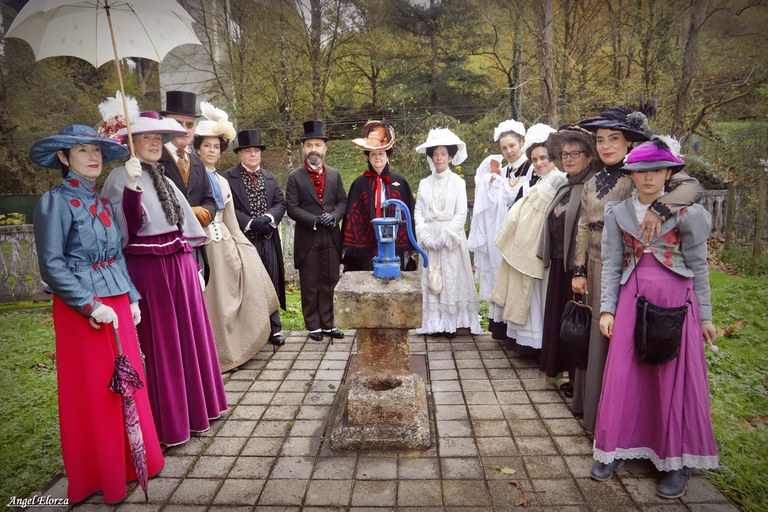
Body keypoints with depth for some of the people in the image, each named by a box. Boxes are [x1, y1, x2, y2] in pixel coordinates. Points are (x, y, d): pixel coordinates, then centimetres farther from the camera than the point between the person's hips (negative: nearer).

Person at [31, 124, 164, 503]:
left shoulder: (103, 201, 11)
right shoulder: (54, 201, -9)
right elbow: (51, 265, -14)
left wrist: (131, 297, 6)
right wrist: (90, 306, -18)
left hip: (117, 301, 6)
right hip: (81, 308, -6)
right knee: (92, 391, 4)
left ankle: (130, 461, 31)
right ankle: (98, 475, 21)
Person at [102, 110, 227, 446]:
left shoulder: (165, 179, 15)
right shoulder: (121, 177, -6)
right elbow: (128, 226, -19)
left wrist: (193, 267, 17)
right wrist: (132, 186, -30)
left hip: (180, 264, 7)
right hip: (149, 267, -7)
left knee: (191, 334, 13)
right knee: (162, 343, 2)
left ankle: (196, 406, 31)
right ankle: (170, 422, 16)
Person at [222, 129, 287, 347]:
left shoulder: (270, 178, 15)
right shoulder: (228, 178, -1)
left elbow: (280, 203, 7)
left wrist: (267, 218, -12)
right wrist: (251, 223, -18)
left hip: (268, 240, 4)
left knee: (271, 285, 8)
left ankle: (274, 329, 18)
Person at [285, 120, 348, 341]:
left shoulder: (334, 175, 11)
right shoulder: (295, 177, 0)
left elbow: (342, 201, 10)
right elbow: (292, 208, -5)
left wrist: (334, 216, -11)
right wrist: (315, 220, -17)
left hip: (332, 238, 3)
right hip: (307, 239, -3)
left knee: (329, 283, 9)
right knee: (310, 286, 5)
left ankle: (327, 324, 20)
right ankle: (313, 326, 16)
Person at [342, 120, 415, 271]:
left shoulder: (400, 182, 6)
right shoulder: (359, 183, 5)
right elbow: (351, 216, 4)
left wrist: (409, 245, 4)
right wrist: (348, 248, 0)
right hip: (366, 247, 0)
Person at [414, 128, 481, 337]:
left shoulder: (458, 182, 1)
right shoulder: (424, 183, 8)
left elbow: (461, 214, -5)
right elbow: (418, 212, 5)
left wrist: (444, 237, -14)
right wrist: (426, 237, -9)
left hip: (451, 239, -2)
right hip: (429, 240, 3)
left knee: (451, 278, 0)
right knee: (431, 279, 3)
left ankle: (451, 323, 8)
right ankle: (434, 323, 11)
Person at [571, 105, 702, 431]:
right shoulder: (592, 185, 10)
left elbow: (692, 187, -21)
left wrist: (659, 208, -36)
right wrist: (578, 271, 10)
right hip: (597, 271, 5)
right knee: (597, 335, 13)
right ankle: (593, 406, 29)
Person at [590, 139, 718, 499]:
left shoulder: (685, 210, -1)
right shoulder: (617, 212, 4)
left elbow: (697, 265, 3)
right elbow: (611, 264, 5)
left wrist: (704, 316, 3)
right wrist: (607, 308, 0)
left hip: (675, 297, -1)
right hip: (633, 297, 2)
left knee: (676, 378, 4)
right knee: (622, 374, 3)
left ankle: (677, 461, 20)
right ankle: (615, 446, 21)